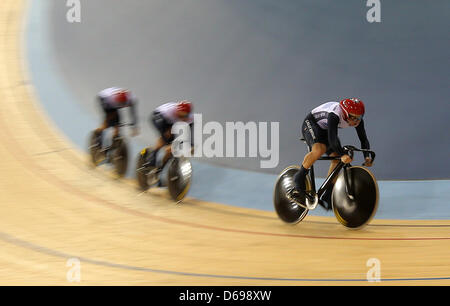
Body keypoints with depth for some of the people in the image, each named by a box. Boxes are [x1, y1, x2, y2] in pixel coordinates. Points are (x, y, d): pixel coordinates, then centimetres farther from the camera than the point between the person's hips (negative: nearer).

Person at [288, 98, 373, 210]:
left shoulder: (357, 120, -20)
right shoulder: (335, 115, -39)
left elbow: (364, 139, -16)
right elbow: (332, 138, -47)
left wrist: (367, 157, -32)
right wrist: (343, 154, -58)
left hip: (325, 129, 7)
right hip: (311, 123, -7)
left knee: (337, 159, -8)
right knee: (319, 149, -35)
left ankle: (327, 198, -1)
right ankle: (299, 178, -17)